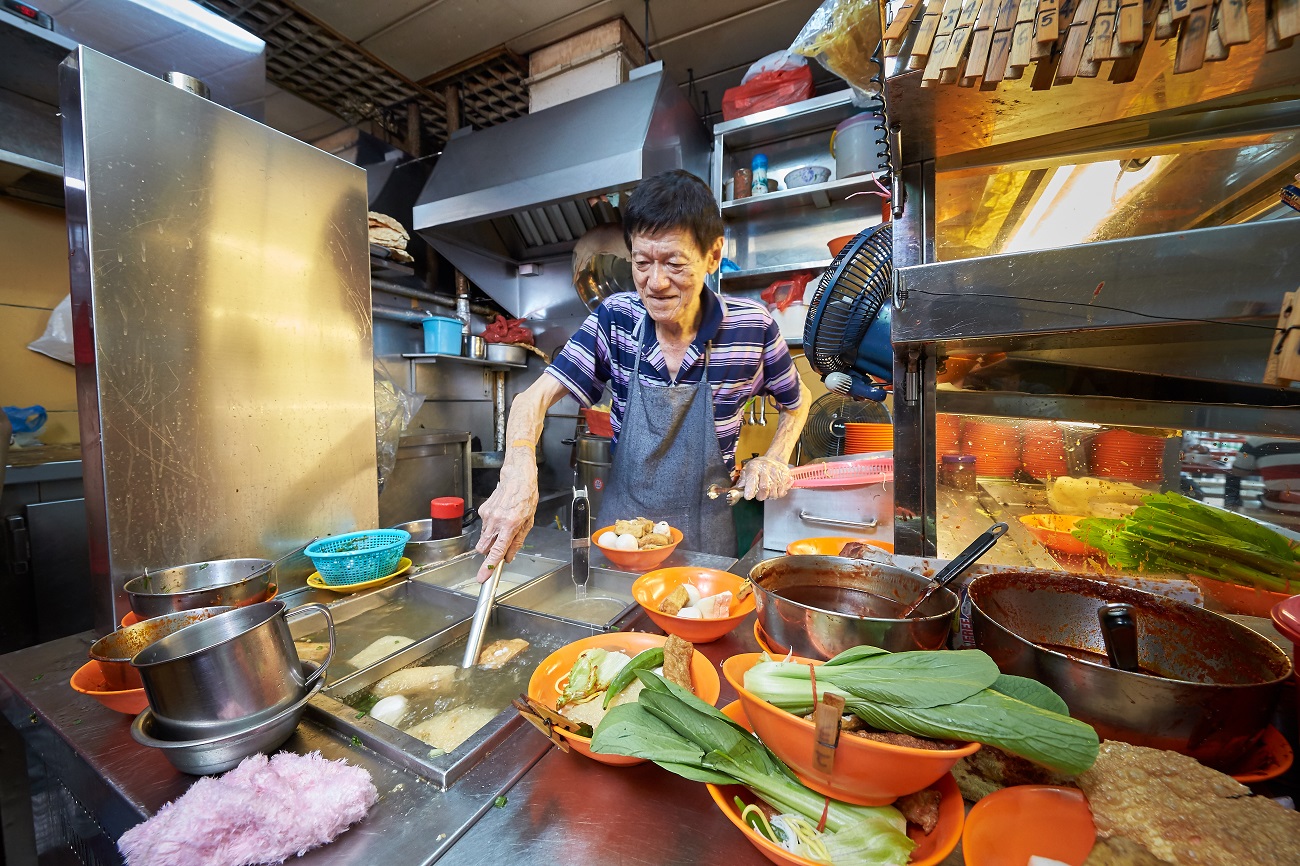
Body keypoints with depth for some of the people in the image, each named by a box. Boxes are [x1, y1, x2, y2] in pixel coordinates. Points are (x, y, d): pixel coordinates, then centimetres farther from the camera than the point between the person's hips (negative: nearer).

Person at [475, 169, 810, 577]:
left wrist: (774, 459, -11)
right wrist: (519, 469, -37)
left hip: (704, 534, -1)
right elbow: (534, 398, -17)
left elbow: (797, 401, 6)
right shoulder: (614, 318, -11)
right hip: (620, 526, 2)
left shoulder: (752, 326, -13)